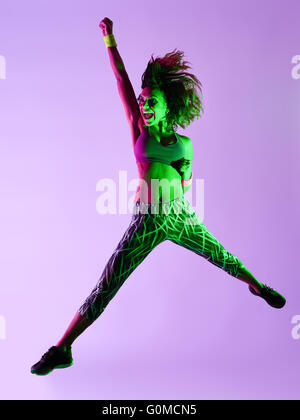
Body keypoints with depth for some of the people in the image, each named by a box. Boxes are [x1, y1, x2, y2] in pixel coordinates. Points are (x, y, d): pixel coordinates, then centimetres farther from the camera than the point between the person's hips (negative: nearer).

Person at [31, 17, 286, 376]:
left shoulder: (184, 143, 7)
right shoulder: (139, 129, 3)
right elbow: (122, 80, -2)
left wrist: (182, 179, -4)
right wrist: (110, 40, -5)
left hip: (181, 217, 3)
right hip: (147, 220, -2)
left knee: (223, 258, 21)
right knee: (106, 287, -8)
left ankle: (258, 286, 52)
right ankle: (62, 349, -2)